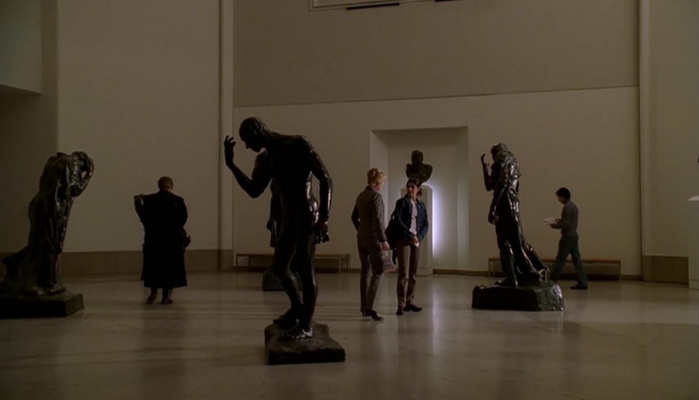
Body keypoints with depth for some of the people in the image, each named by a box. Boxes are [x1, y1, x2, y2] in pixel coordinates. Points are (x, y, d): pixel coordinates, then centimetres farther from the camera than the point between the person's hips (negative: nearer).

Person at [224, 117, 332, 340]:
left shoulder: (298, 145, -10)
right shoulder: (265, 160, 12)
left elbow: (326, 180, -13)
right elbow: (254, 191, 15)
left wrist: (324, 217, -21)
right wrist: (230, 164, 7)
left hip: (306, 214, -8)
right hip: (287, 217, 8)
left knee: (305, 269, -6)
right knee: (279, 268, 13)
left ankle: (306, 326, 3)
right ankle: (297, 308, 36)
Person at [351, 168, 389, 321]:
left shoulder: (361, 196, 10)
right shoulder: (376, 196, -14)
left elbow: (354, 217, 18)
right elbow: (377, 220, -20)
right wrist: (384, 240, -18)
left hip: (361, 238, 8)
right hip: (374, 238, -8)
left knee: (365, 271, 12)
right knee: (378, 272, -6)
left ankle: (364, 308, 16)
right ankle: (370, 307, -15)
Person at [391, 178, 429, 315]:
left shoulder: (421, 205, 13)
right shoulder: (401, 202, -1)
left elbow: (426, 224, 12)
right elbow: (398, 221, -10)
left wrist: (420, 237, -5)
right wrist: (410, 236, -14)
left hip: (416, 241, 5)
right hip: (403, 240, -5)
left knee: (413, 273, 7)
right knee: (404, 272, -9)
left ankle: (409, 301, 15)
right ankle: (401, 304, -7)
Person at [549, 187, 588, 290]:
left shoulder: (567, 207, -16)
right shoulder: (573, 206, 14)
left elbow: (566, 224, -20)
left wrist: (555, 225, -10)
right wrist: (560, 220, 16)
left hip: (568, 236, -9)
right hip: (574, 235, 9)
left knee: (560, 259, -2)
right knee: (577, 259, 7)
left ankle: (552, 281, 5)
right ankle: (582, 283, 5)